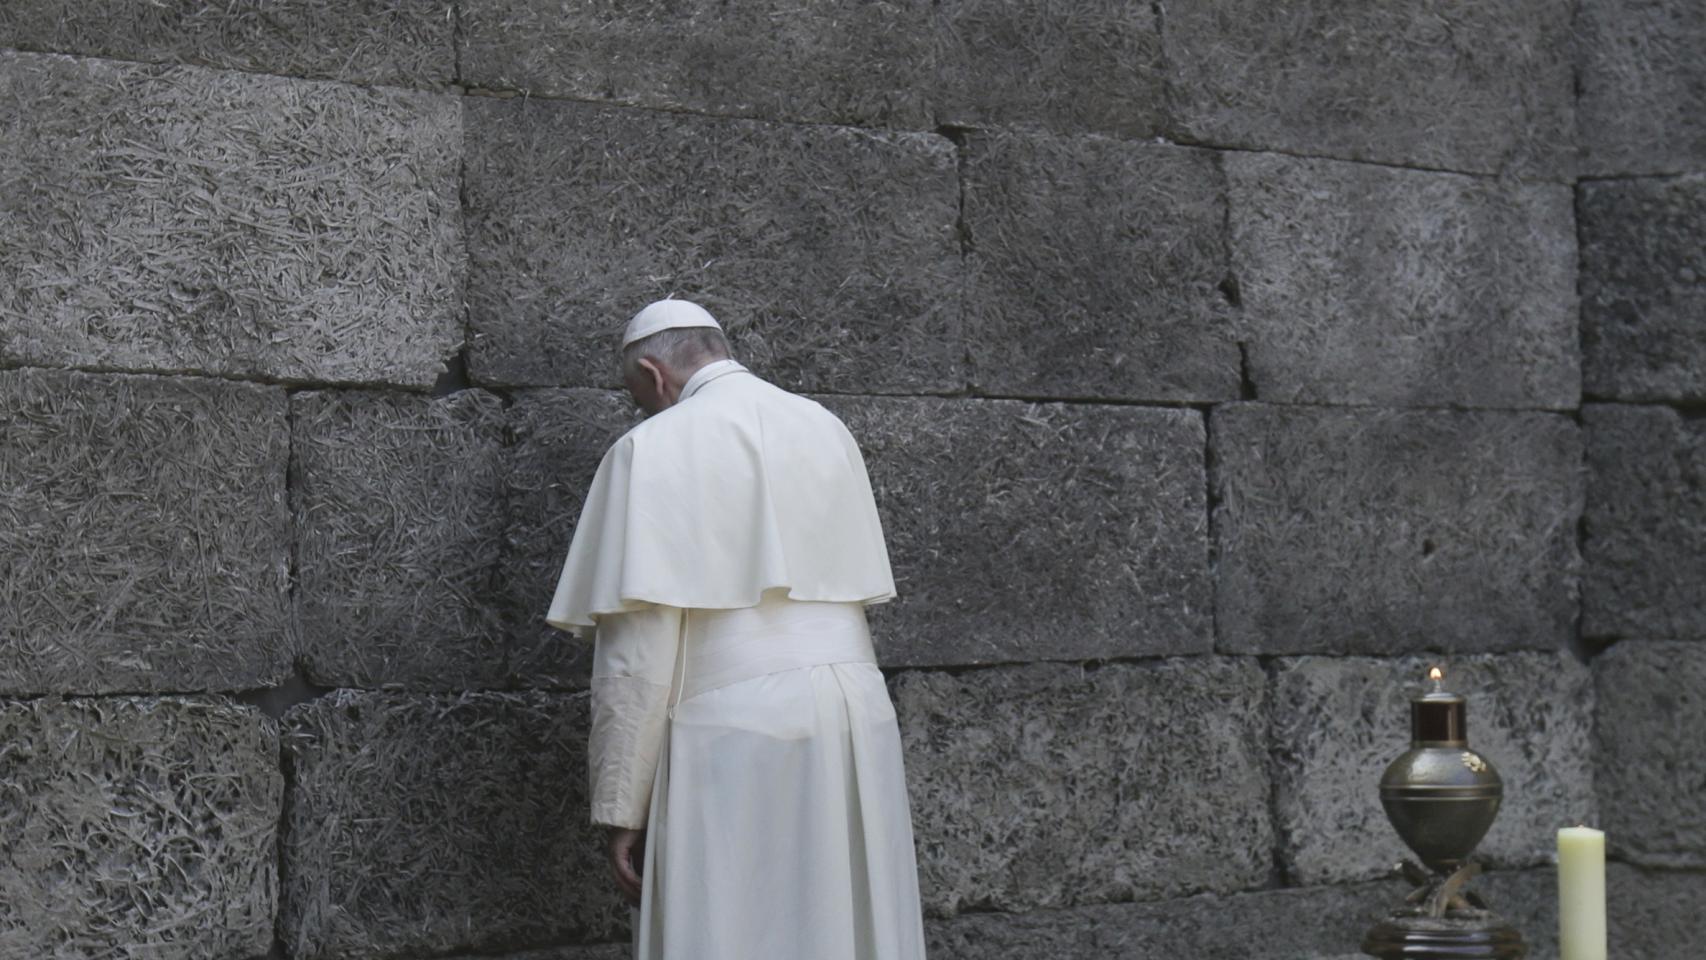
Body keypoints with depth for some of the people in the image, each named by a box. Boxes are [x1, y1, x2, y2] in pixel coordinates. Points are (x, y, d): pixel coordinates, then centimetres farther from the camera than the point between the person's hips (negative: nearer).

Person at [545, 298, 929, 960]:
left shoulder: (655, 447, -5)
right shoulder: (828, 430, 14)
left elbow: (639, 646, -11)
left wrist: (620, 806, -7)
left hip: (735, 735, -6)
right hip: (857, 719, 6)